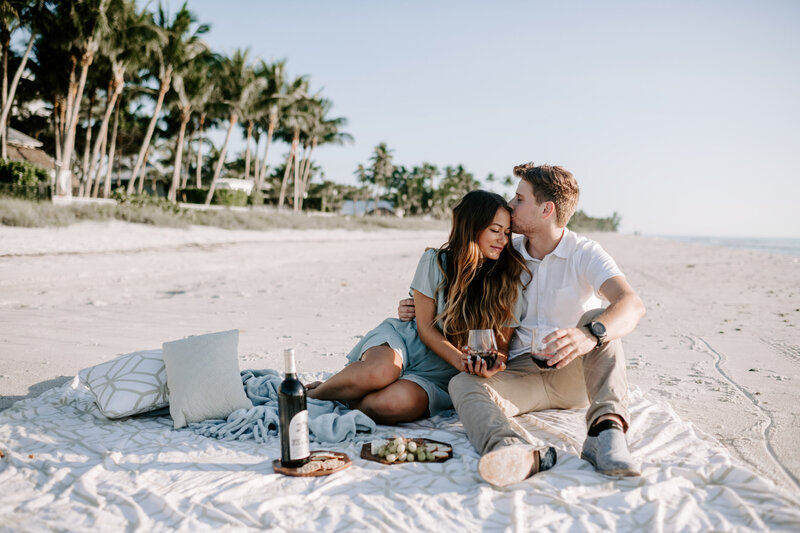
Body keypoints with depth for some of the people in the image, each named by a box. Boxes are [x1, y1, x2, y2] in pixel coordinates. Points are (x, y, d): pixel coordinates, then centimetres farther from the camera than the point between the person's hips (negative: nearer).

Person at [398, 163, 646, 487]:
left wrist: (590, 334, -46)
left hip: (575, 375, -2)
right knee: (462, 384, -26)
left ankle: (606, 429, -45)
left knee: (598, 318, -28)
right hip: (522, 373, 2)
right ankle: (510, 450, -59)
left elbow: (632, 305, -23)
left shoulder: (584, 254, -5)